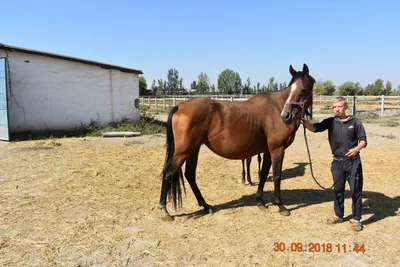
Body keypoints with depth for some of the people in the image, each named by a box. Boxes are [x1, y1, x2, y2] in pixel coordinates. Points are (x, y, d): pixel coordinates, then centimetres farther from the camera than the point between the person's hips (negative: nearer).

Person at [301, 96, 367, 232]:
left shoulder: (355, 122, -4)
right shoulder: (330, 122, 1)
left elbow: (363, 140, -3)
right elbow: (314, 128, -11)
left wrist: (357, 148, -24)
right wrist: (304, 121, -30)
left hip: (353, 161, -2)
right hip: (337, 162, 3)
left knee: (356, 190, 4)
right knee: (338, 189, 14)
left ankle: (356, 218, 18)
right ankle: (338, 215, 30)